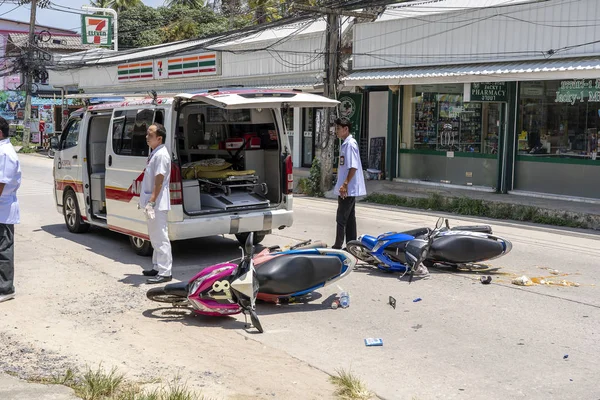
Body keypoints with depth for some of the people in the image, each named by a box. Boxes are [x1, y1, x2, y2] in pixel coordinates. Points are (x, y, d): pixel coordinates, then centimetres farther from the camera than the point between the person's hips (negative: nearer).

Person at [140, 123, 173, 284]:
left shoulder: (161, 155, -16)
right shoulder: (154, 154, 16)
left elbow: (159, 181, -22)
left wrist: (151, 202, -26)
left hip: (157, 204, -11)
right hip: (152, 203, 11)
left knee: (160, 237, -9)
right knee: (155, 237, 17)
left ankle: (165, 272, -6)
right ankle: (157, 267, 27)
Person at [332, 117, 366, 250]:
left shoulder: (350, 144, -15)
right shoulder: (345, 144, 15)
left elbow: (354, 167, -22)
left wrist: (345, 184, -25)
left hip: (348, 189, -10)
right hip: (348, 190, 10)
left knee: (341, 218, -6)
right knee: (349, 218, 12)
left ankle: (338, 246, -2)